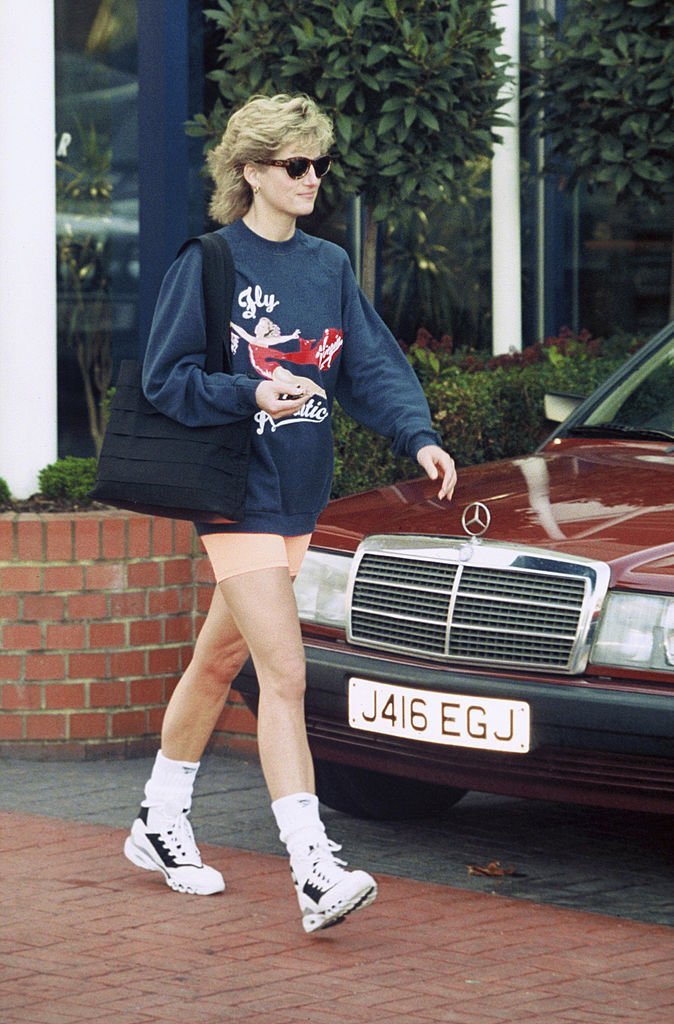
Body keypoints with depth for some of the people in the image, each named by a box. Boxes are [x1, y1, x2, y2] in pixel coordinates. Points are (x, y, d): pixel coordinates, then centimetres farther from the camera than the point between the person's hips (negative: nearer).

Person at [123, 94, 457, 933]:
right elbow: (165, 377, -9)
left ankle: (159, 824, 34)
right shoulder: (208, 264, -8)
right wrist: (251, 395, -24)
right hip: (238, 488, -7)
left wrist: (418, 437, -12)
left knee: (221, 660, 18)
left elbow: (373, 366, 5)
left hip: (300, 490, 7)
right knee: (285, 675, -16)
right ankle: (314, 871, -21)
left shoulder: (329, 266, 10)